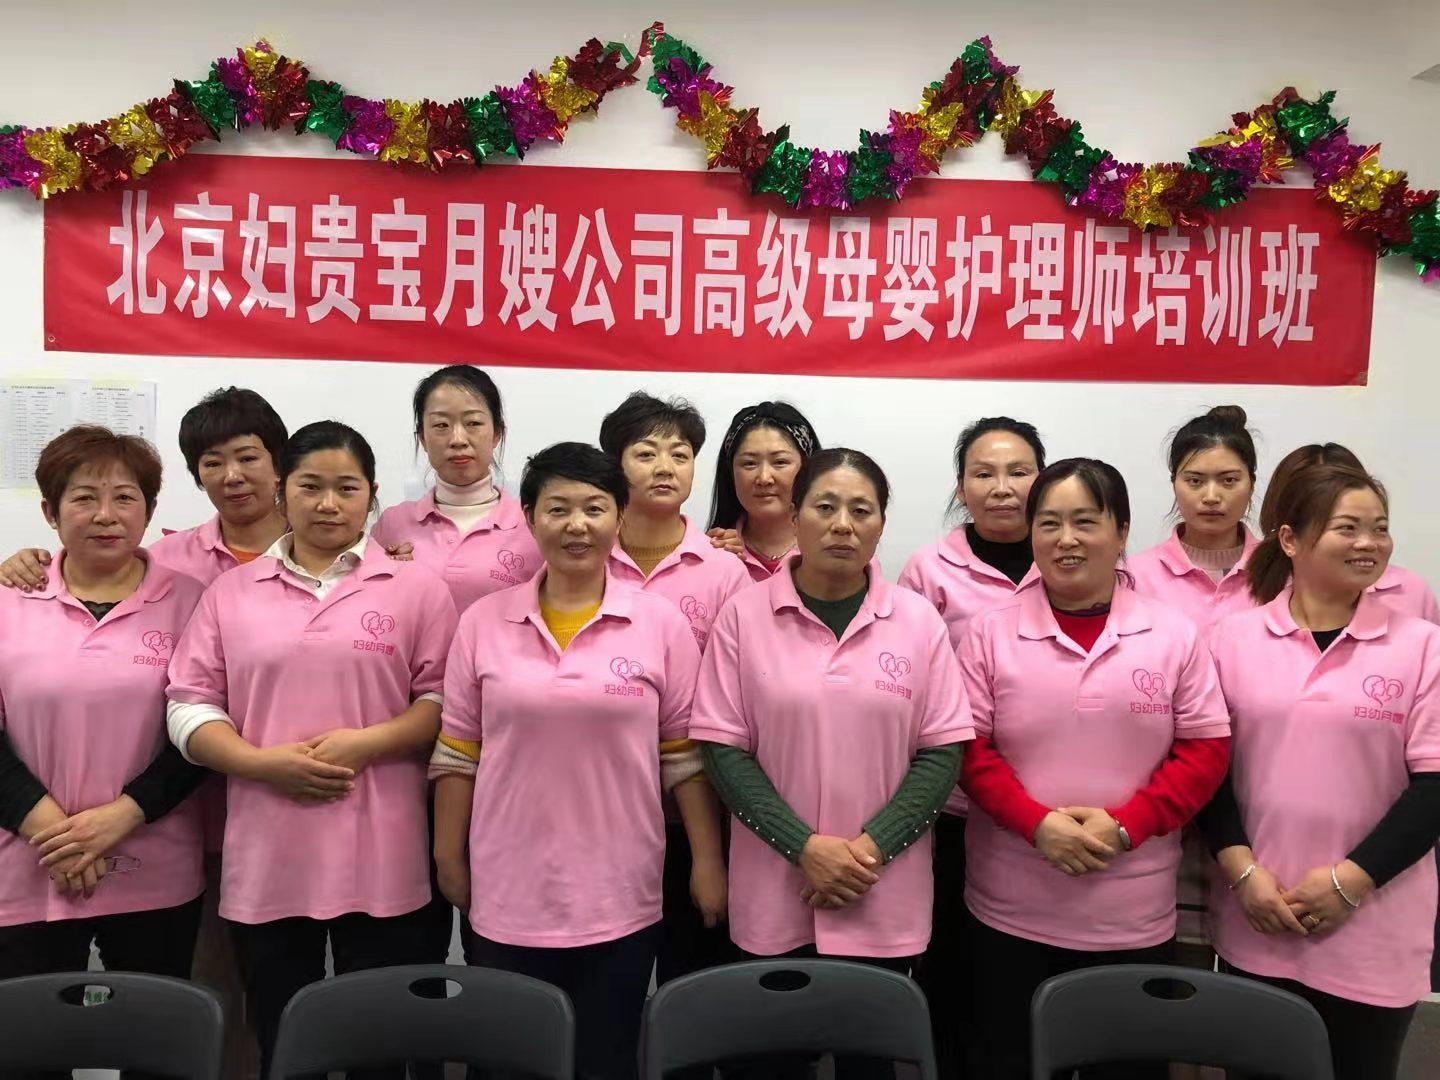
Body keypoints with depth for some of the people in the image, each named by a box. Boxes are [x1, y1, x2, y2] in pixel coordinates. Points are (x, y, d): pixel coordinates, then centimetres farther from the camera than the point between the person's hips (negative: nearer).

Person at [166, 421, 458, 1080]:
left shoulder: (417, 588, 3)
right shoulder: (231, 592, 8)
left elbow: (445, 700, 0)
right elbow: (188, 706, 5)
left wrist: (365, 744, -15)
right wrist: (262, 762, -11)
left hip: (380, 863, -1)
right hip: (265, 864, 2)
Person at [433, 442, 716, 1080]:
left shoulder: (661, 622, -4)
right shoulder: (483, 622, -1)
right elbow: (458, 750, 4)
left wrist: (707, 861, -2)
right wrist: (449, 857, 6)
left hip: (619, 897, -1)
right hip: (508, 896, 1)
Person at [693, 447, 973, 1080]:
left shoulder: (918, 620, -1)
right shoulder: (744, 616, -4)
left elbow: (943, 753, -1)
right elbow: (723, 750, -5)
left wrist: (872, 847, -12)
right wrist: (804, 847, -13)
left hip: (884, 904, 1)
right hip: (774, 898, -1)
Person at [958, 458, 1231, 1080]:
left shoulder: (1174, 636, 0)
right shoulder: (990, 634, -2)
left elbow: (1206, 751, -1)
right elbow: (967, 749, -3)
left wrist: (1125, 824, -13)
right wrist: (1038, 823, -17)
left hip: (1134, 916, 1)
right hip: (1010, 911, 0)